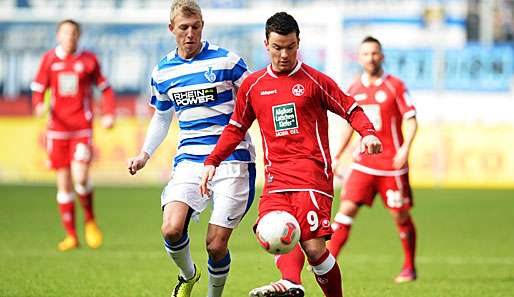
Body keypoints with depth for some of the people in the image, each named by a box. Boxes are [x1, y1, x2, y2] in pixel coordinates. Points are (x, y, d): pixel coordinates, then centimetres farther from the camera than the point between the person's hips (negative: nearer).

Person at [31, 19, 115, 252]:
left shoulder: (89, 60, 2)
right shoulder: (49, 60, 6)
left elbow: (105, 89, 10)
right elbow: (38, 90, 6)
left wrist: (109, 114, -4)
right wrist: (39, 106, -16)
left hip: (82, 129, -2)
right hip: (57, 129, 2)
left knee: (80, 178, -18)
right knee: (63, 183, 3)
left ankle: (90, 221, 9)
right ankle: (71, 236, 12)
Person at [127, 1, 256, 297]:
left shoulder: (227, 61, -4)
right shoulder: (162, 72, 9)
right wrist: (145, 155, 14)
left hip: (231, 160, -3)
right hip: (189, 159, 3)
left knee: (216, 245, -6)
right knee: (172, 230, -18)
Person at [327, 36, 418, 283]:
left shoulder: (395, 86, -3)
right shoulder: (355, 89, 9)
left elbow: (411, 120, -6)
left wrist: (405, 148, -22)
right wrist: (337, 156, 17)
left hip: (392, 163, -3)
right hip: (363, 162, 3)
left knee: (400, 216, 3)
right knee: (346, 208, -10)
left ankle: (409, 268, 20)